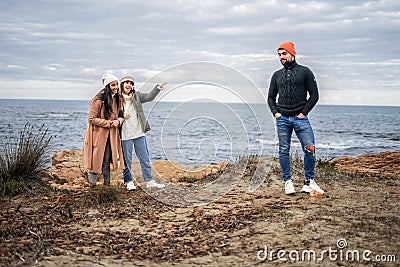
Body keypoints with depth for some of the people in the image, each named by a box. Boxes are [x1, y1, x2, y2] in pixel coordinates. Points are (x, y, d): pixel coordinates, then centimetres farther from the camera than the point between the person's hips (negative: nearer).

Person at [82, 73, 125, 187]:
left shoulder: (118, 99, 4)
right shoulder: (98, 100, -16)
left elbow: (121, 114, 15)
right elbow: (92, 119, -14)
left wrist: (118, 120, -10)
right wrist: (110, 123, -18)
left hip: (111, 135, 5)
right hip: (98, 134, -5)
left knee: (106, 160, 11)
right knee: (96, 159, 1)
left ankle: (107, 183, 19)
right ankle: (92, 183, 15)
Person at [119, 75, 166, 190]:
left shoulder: (136, 96, 6)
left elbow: (149, 97, -7)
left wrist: (157, 88, -22)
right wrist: (121, 115, -17)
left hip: (139, 133, 4)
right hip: (125, 134, -3)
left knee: (145, 158, 8)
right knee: (127, 160, 6)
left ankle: (149, 181, 15)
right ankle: (129, 182, 19)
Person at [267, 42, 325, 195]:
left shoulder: (305, 72, 5)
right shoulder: (277, 75, 15)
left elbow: (314, 95, 2)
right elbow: (271, 97, 20)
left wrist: (304, 112, -5)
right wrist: (275, 112, 4)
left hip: (300, 118, -3)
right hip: (282, 119, 3)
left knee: (310, 149, -9)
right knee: (284, 151, 2)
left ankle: (308, 182, 3)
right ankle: (287, 182, 11)